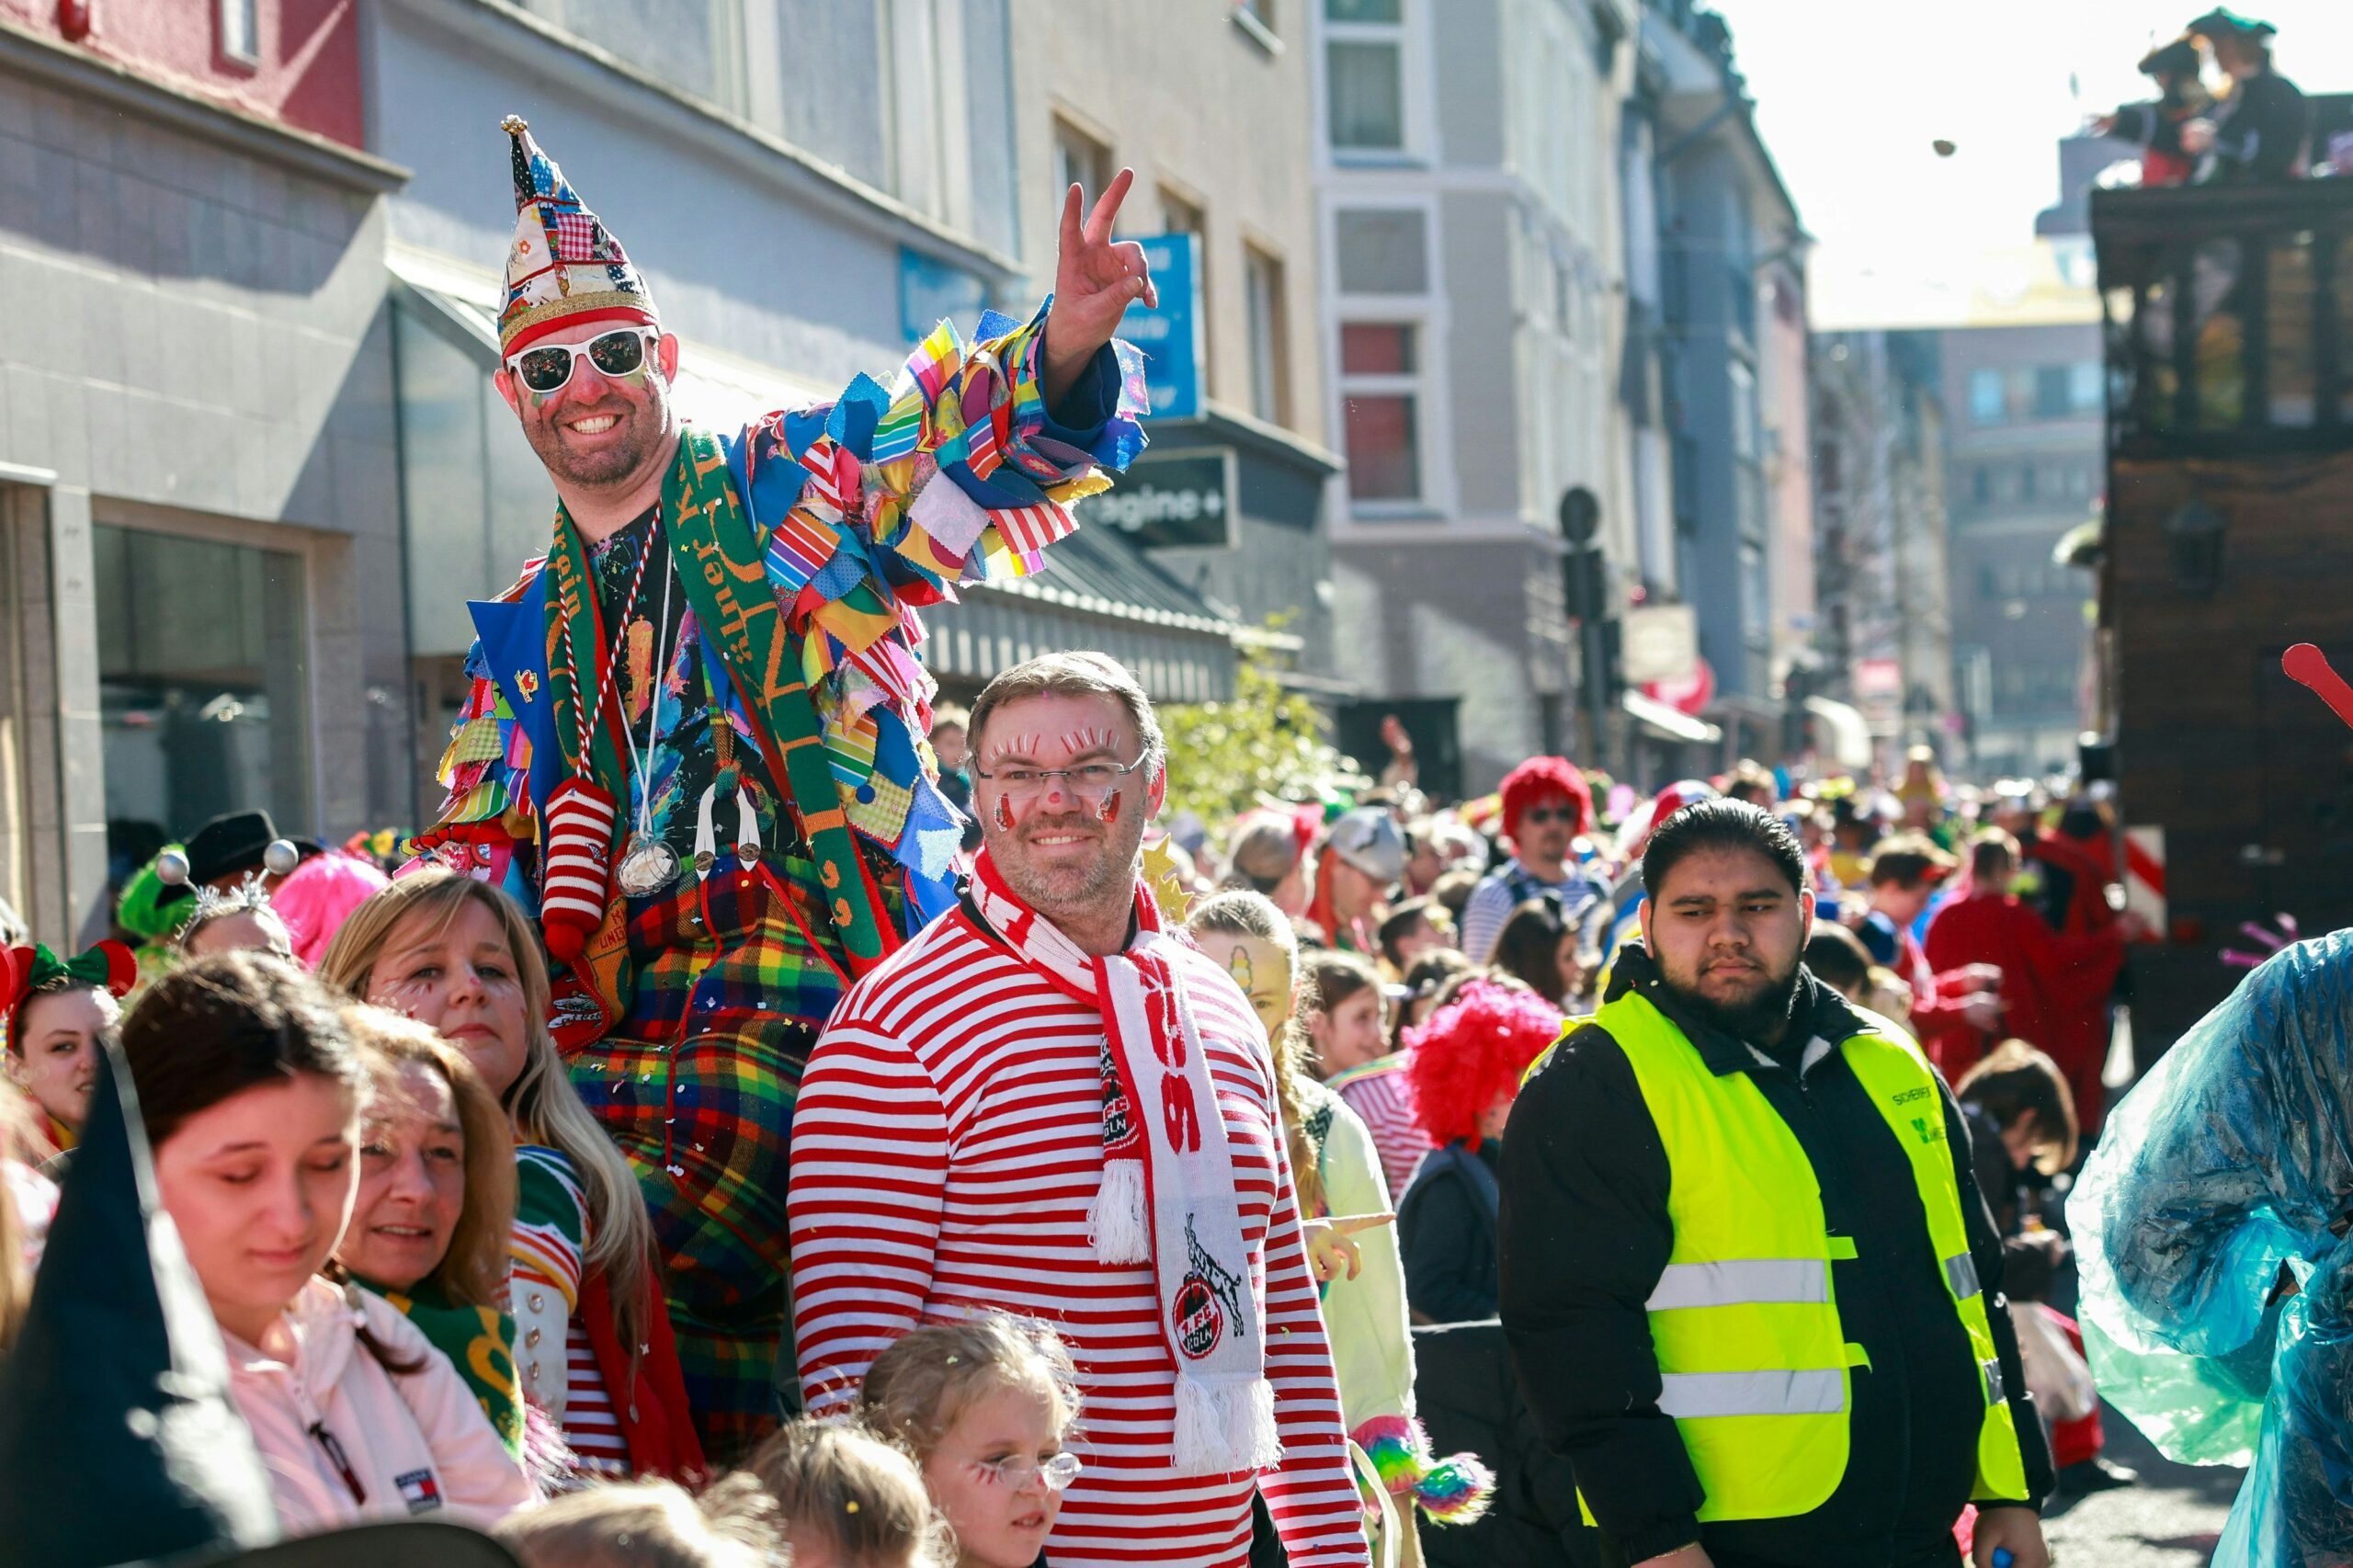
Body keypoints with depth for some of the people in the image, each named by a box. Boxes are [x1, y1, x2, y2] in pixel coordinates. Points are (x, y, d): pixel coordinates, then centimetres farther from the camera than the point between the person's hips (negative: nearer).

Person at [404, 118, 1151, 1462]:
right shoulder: (527, 631, 23)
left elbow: (971, 440, -6)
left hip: (820, 962, -4)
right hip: (636, 996, 4)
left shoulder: (788, 490, 9)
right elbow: (474, 866, 24)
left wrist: (1066, 345, -27)